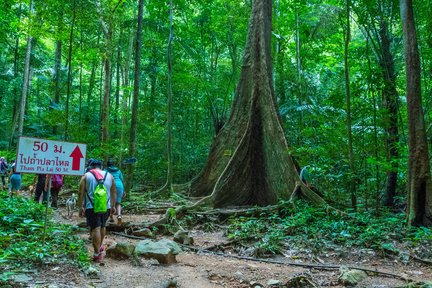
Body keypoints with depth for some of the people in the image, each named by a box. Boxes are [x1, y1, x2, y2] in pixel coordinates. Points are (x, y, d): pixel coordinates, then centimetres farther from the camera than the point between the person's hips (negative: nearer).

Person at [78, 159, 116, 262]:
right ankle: (100, 246, 41)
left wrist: (80, 207, 5)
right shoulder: (109, 176, 10)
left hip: (92, 207, -3)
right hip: (106, 206, 3)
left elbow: (80, 193, -2)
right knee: (102, 226, 22)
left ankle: (97, 254, -4)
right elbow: (113, 193, 13)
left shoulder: (86, 176, 1)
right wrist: (113, 206, 21)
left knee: (95, 228, -3)